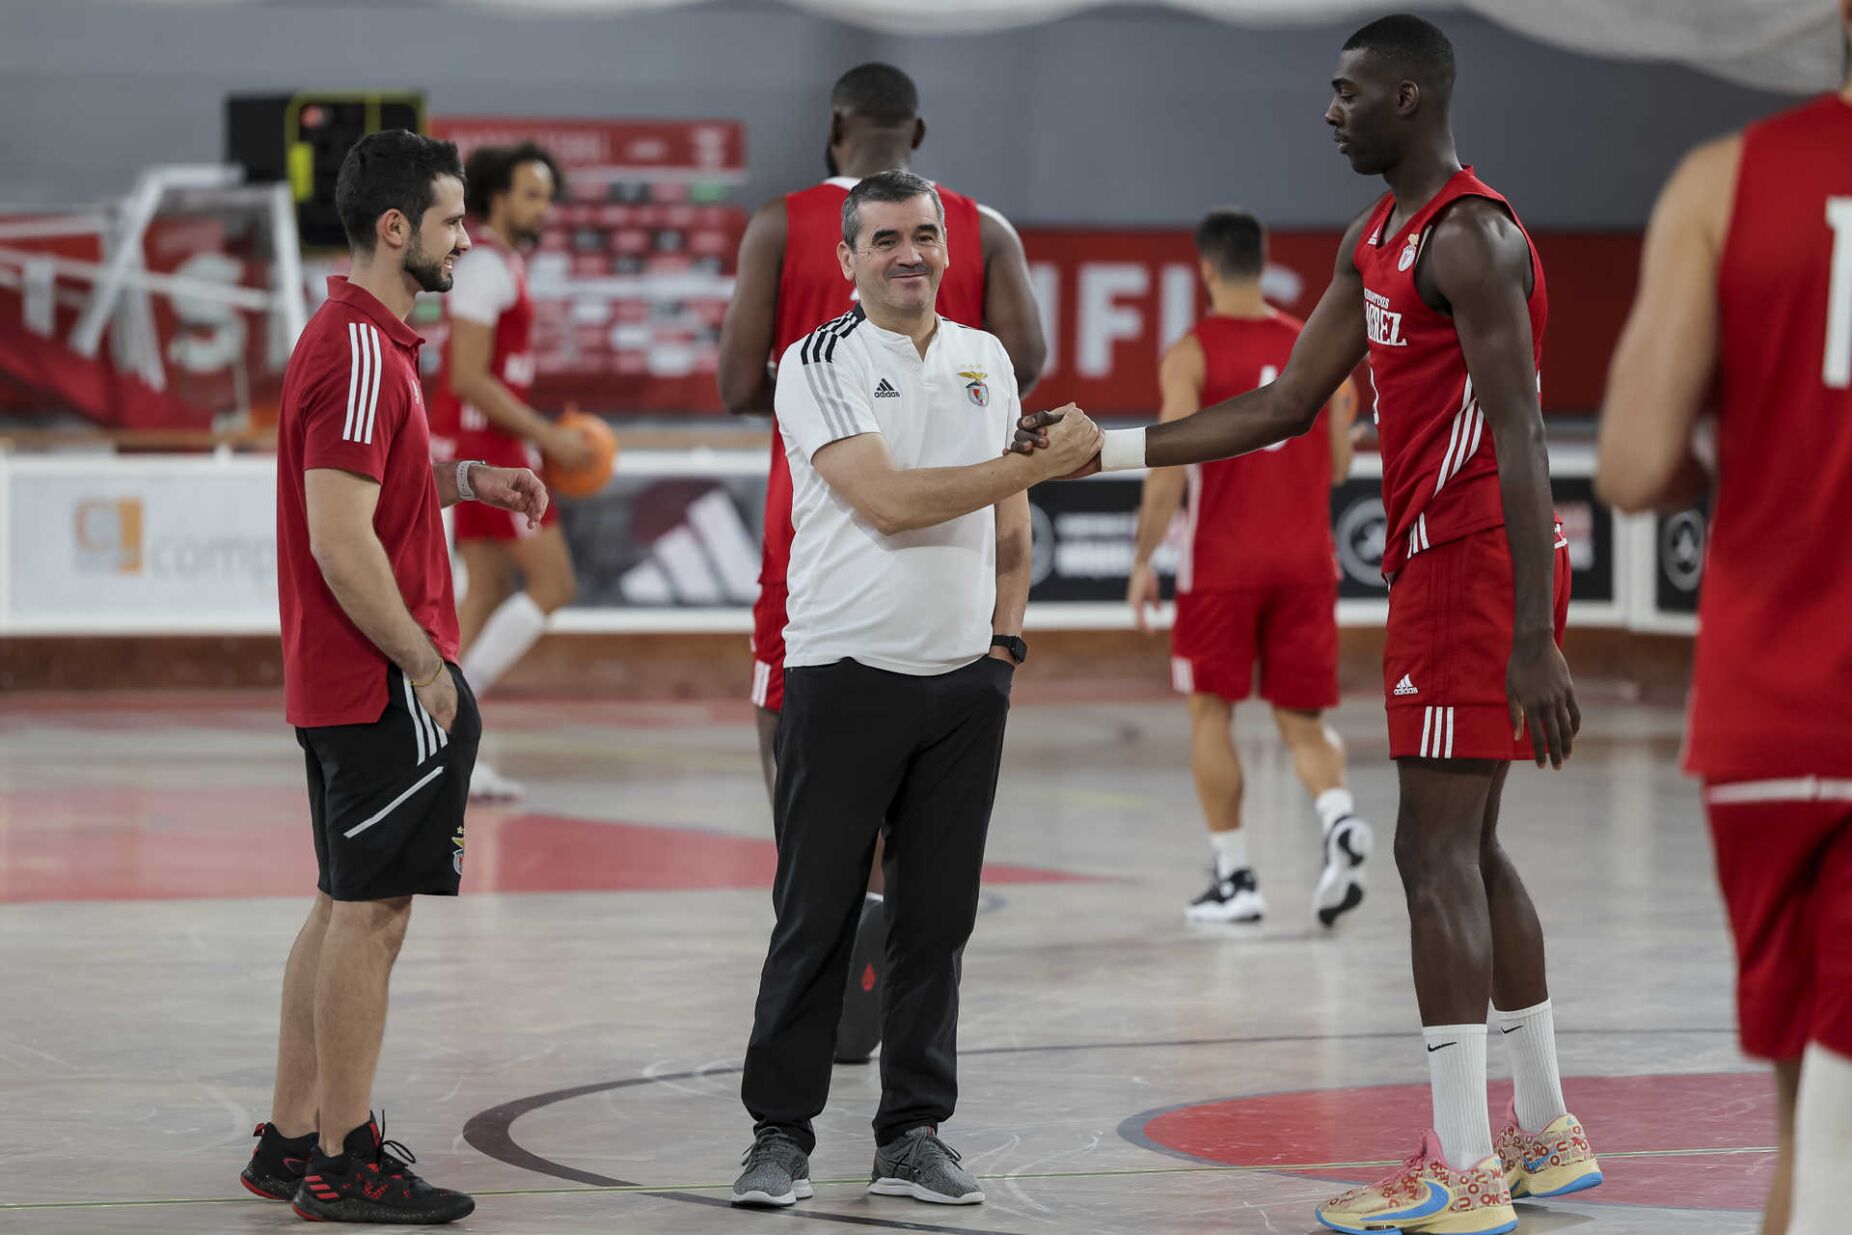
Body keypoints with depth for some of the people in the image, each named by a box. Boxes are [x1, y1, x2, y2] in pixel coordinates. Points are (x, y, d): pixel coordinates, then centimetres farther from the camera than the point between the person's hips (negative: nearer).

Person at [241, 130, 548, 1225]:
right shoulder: (362, 352, -18)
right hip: (386, 683, -10)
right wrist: (427, 664, -18)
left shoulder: (359, 338, 14)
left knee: (345, 907, 14)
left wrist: (465, 477, 15)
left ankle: (293, 1141, 19)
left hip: (340, 683, 10)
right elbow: (340, 539, -23)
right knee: (371, 911, -5)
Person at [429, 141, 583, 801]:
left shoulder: (502, 265, 18)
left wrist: (542, 437, 17)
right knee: (553, 581, -9)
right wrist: (547, 436, -18)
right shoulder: (485, 266, -14)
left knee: (489, 591, 9)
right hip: (484, 445, -10)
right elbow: (468, 378, -20)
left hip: (489, 446, 10)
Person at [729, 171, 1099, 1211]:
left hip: (966, 681, 5)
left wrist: (1007, 635, 10)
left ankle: (915, 1133, 13)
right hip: (844, 672, -5)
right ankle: (781, 1133, 6)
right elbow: (888, 501, -17)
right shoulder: (818, 364, -6)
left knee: (938, 918, 6)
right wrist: (1042, 462, -17)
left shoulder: (987, 360, 13)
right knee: (816, 916, -3)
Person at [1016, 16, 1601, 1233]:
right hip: (1441, 565, 10)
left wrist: (1535, 641, -27)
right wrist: (1106, 448, 13)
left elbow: (1520, 438, -22)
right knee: (1470, 848, 14)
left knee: (1436, 851, -9)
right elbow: (1287, 407, 18)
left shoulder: (1471, 238, -16)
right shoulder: (1375, 240, 15)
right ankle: (1548, 1134, 21)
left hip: (1475, 568, -10)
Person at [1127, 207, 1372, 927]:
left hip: (1223, 563, -3)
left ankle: (1232, 876, 7)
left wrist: (1143, 560, -5)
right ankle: (1340, 820, -20)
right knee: (1301, 719, 8)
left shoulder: (1191, 354, -6)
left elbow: (1170, 470, -12)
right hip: (1306, 559, 3)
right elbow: (1338, 468, 7)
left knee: (1211, 711, 10)